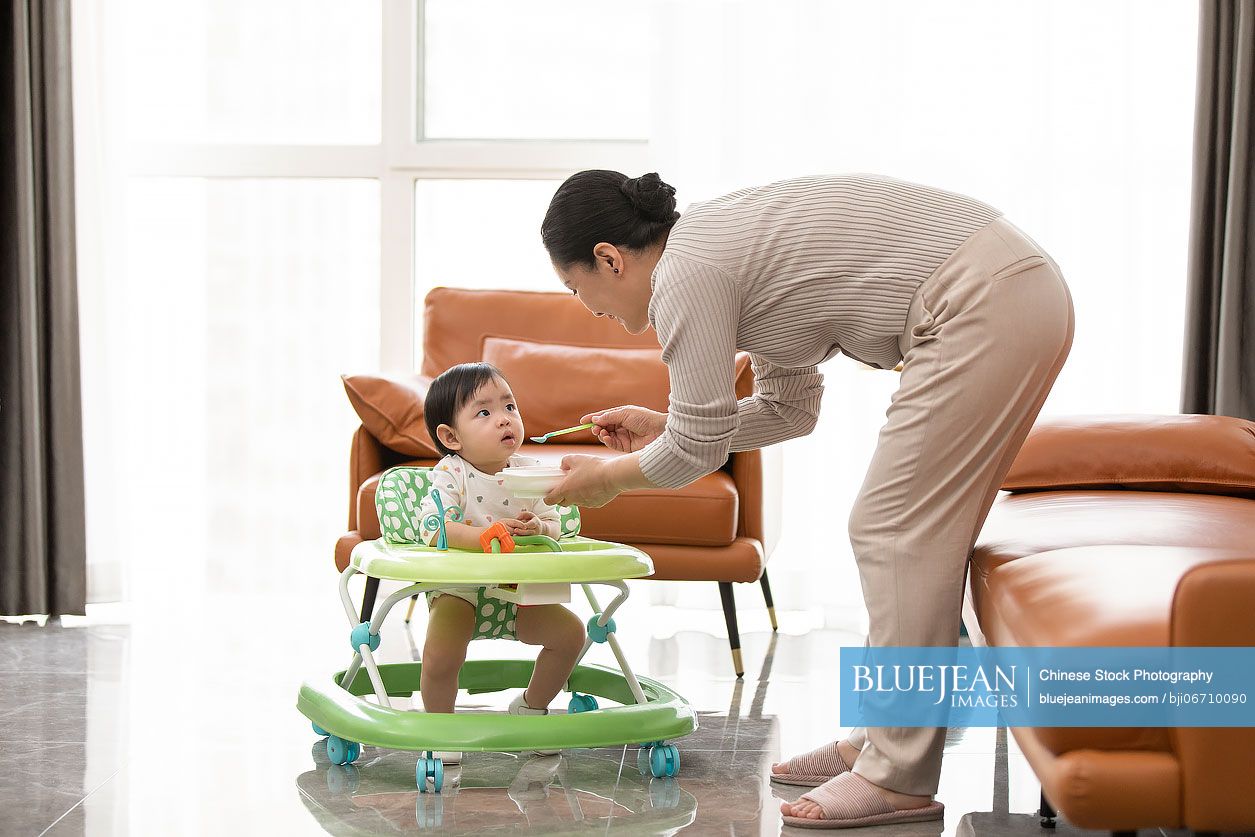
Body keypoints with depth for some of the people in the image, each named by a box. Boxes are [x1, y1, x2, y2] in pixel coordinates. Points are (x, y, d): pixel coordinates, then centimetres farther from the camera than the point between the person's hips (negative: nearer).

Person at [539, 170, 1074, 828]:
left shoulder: (685, 273, -9)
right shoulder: (726, 242, 19)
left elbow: (697, 452, -4)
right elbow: (789, 409, 26)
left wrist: (605, 477, 13)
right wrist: (663, 425, 29)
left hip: (983, 305, -10)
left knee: (896, 531, -7)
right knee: (919, 530, 13)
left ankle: (901, 780, -3)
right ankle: (883, 740, 20)